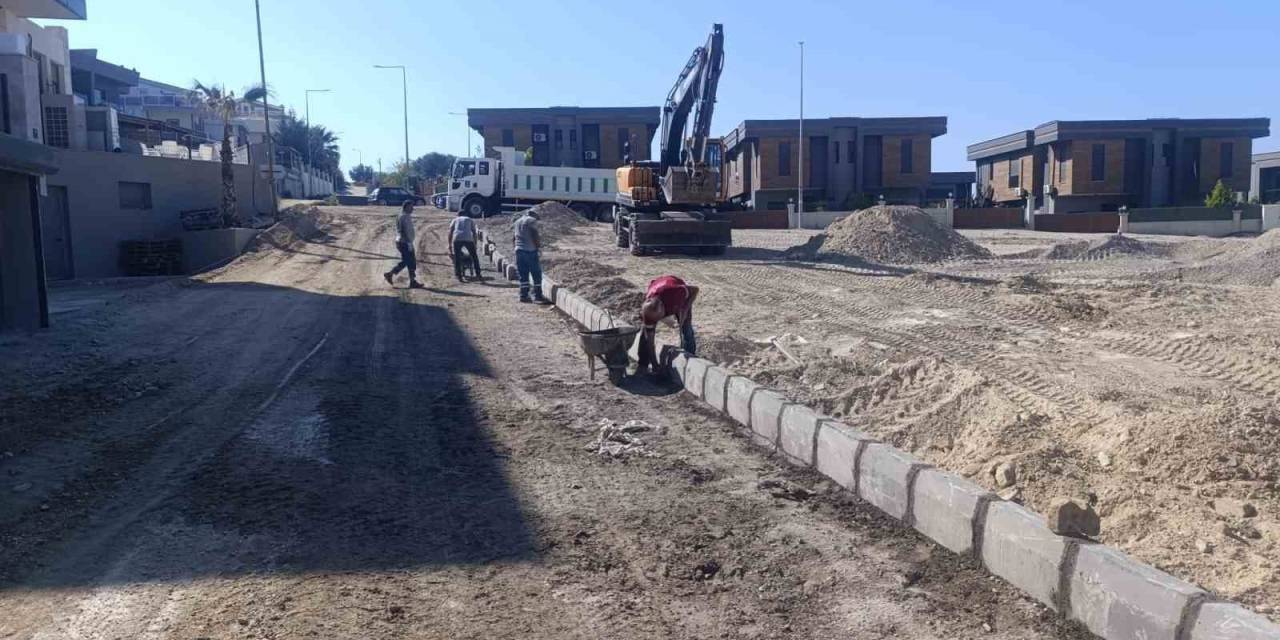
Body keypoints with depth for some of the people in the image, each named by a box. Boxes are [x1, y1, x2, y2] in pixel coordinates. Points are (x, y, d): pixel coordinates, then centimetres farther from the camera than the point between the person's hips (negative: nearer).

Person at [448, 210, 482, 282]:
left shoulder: (455, 220, 29)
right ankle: (478, 275, 12)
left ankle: (459, 277, 3)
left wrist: (450, 245, 20)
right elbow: (474, 233, 21)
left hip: (457, 239, 0)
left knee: (457, 258, 8)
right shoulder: (470, 220, 28)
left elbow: (450, 233, 19)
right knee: (474, 256, 14)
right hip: (468, 239, 0)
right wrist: (475, 245, 25)